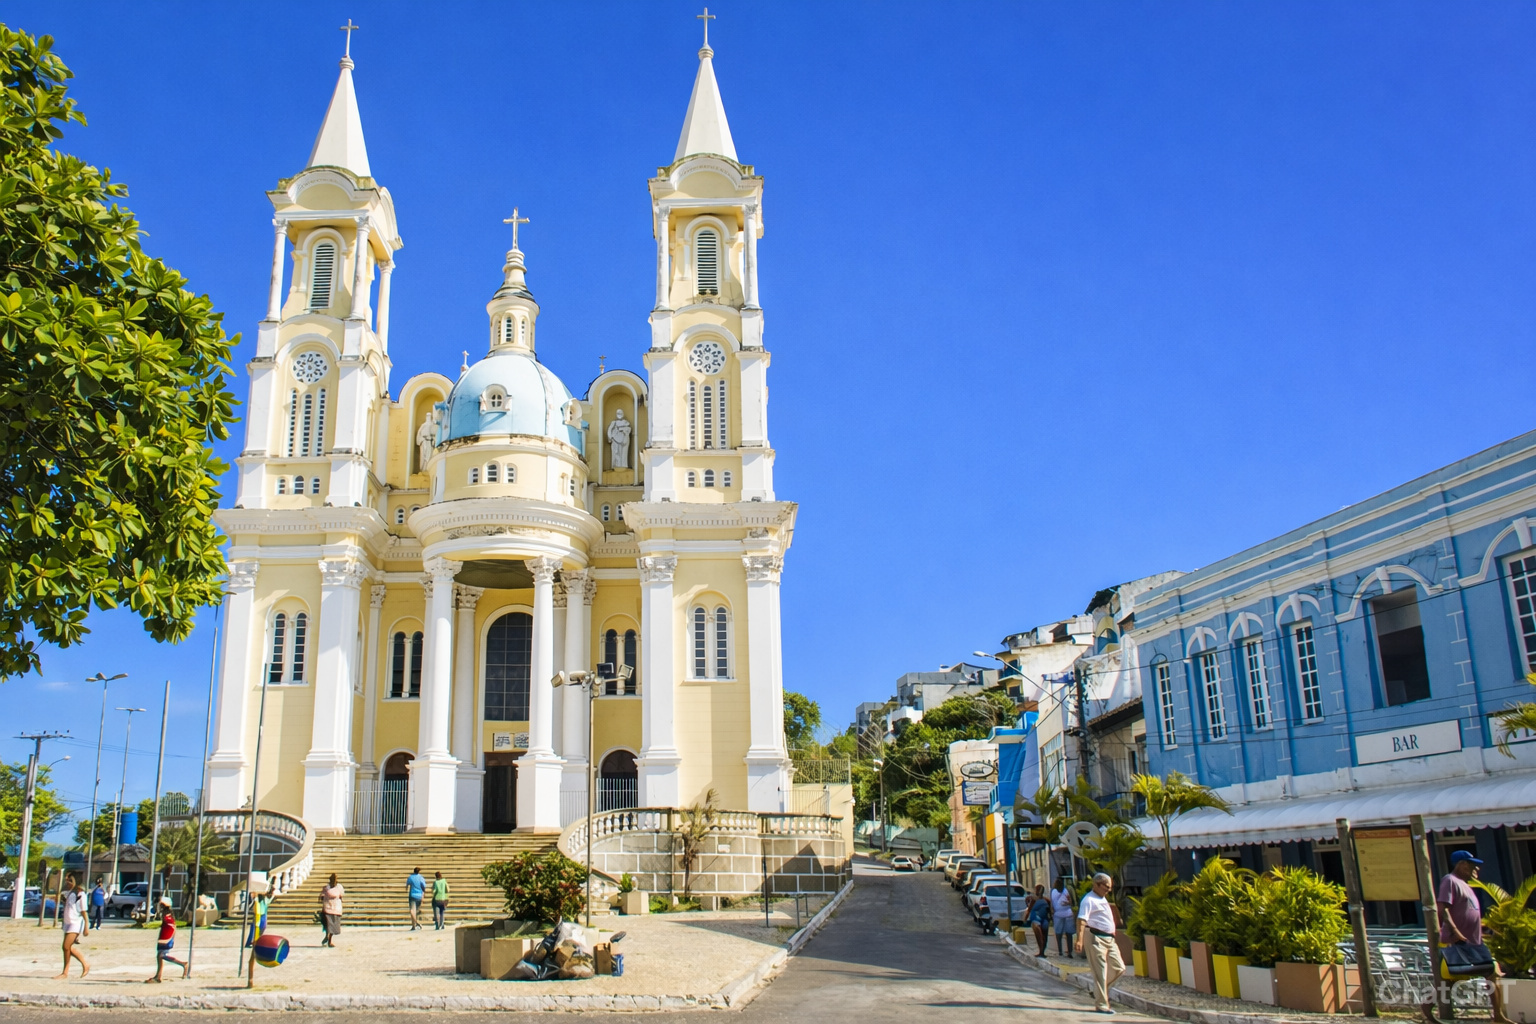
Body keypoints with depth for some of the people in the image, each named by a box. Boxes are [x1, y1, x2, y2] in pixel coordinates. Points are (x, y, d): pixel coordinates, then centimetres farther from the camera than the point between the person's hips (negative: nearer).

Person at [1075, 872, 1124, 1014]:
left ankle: (1100, 990, 23)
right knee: (1100, 972, -5)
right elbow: (1081, 920, -22)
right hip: (1095, 938, -9)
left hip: (1109, 938, 9)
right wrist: (1080, 940, -31)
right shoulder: (1089, 900, -12)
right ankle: (1101, 1004, 2)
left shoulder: (1103, 899, 18)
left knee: (1119, 968, 7)